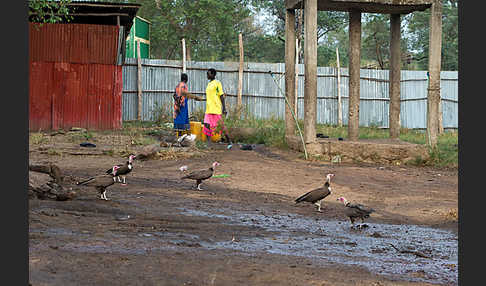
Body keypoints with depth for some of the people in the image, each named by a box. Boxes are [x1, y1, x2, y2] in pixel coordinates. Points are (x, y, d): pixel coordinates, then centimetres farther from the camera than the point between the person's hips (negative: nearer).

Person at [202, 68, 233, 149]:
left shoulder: (217, 83, -7)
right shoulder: (209, 84, 17)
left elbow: (221, 96, -10)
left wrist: (224, 108, -15)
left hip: (216, 110, -8)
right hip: (209, 110, 8)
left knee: (221, 125, -2)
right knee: (207, 126, -1)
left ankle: (229, 142, 10)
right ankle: (209, 144, 1)